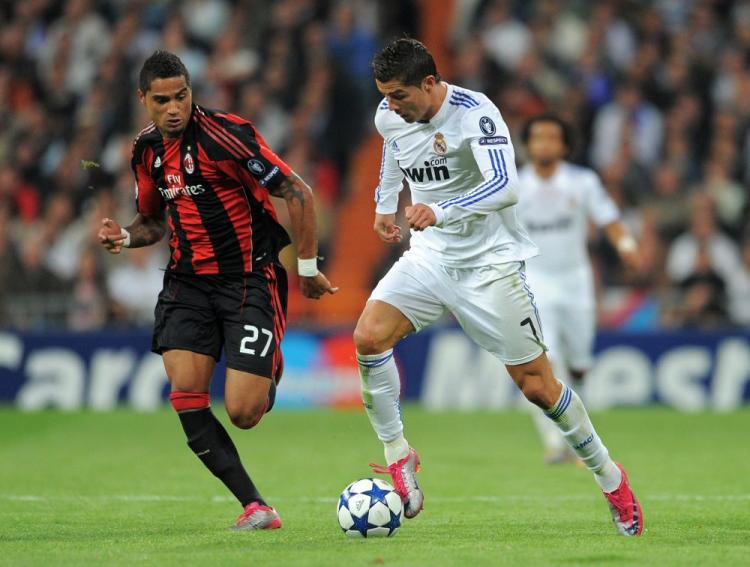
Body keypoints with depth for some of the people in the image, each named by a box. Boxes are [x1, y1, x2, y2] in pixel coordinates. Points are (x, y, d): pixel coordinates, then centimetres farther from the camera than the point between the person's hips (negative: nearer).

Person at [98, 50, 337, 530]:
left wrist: (308, 268, -9)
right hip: (188, 282, 6)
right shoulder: (148, 150, 7)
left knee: (243, 412, -12)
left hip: (248, 279, -6)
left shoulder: (224, 134, -16)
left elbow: (297, 192, -14)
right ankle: (256, 507, -8)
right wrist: (125, 236, 1)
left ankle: (269, 373, 27)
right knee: (186, 396, -15)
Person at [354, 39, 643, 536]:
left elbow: (505, 188, -35)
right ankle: (398, 456, -5)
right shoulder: (389, 116, -2)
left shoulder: (475, 113, -22)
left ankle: (608, 474, 19)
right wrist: (386, 204, 14)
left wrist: (440, 211, -46)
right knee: (369, 336, -19)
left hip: (490, 262, -5)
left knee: (537, 386, -1)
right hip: (430, 255, 5)